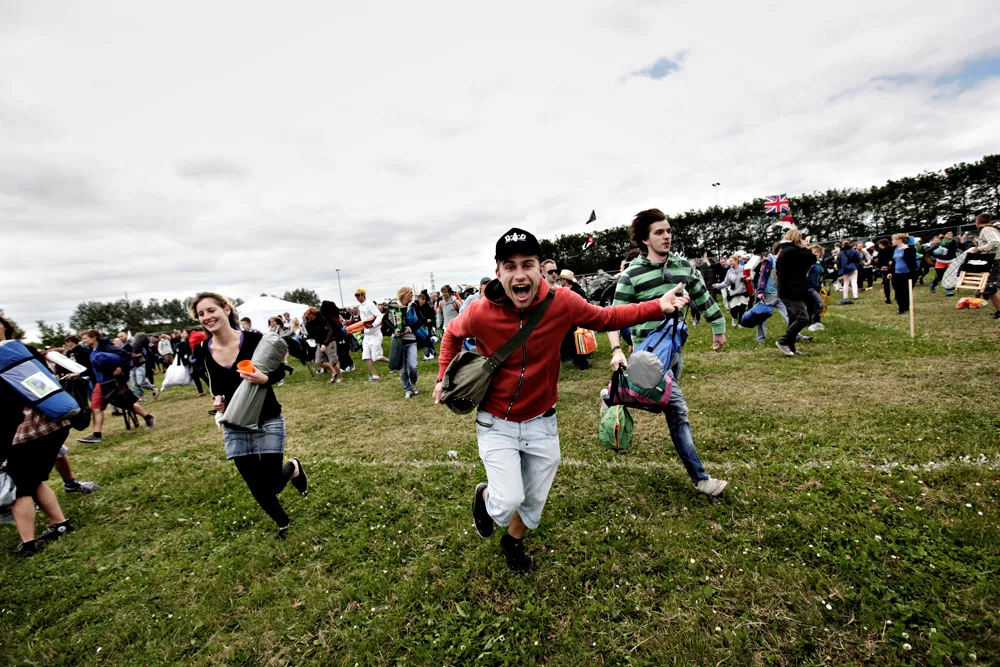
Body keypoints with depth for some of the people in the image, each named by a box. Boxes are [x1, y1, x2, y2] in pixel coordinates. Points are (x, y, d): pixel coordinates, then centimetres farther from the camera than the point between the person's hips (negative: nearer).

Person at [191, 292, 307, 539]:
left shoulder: (254, 340, -18)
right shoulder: (203, 351, -5)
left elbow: (280, 371, -7)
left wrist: (265, 379, -28)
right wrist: (218, 398, -7)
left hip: (268, 422, -4)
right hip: (234, 428, 4)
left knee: (272, 485, -2)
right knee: (257, 488, 11)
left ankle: (293, 467, 34)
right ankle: (283, 523, 39)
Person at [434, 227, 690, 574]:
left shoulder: (562, 303, -18)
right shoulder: (480, 314, -21)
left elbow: (606, 318, 0)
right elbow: (452, 334, 3)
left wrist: (658, 307, -8)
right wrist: (443, 377, 3)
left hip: (542, 423, 3)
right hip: (497, 424, -2)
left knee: (535, 501, 19)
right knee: (508, 502, -12)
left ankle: (513, 542, 52)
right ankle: (484, 497, 27)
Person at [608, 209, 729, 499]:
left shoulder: (683, 267, 5)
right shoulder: (631, 275, -12)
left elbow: (703, 298, 19)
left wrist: (719, 328, 25)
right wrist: (616, 350, -27)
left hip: (675, 349, 7)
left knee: (668, 404, 19)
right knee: (678, 410, -11)